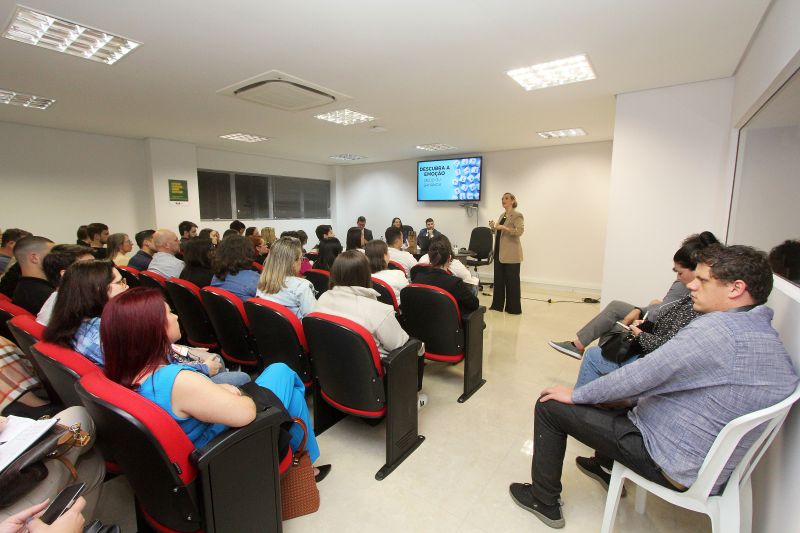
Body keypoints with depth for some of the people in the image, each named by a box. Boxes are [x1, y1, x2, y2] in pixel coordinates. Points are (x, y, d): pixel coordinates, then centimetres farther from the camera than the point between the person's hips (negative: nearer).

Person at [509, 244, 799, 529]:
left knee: (550, 406, -4)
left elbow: (640, 376, -26)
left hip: (672, 466, -9)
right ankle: (606, 466, 43)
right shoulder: (770, 338, 5)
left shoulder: (718, 328, -27)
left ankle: (545, 502, 14)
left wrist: (576, 395, -12)